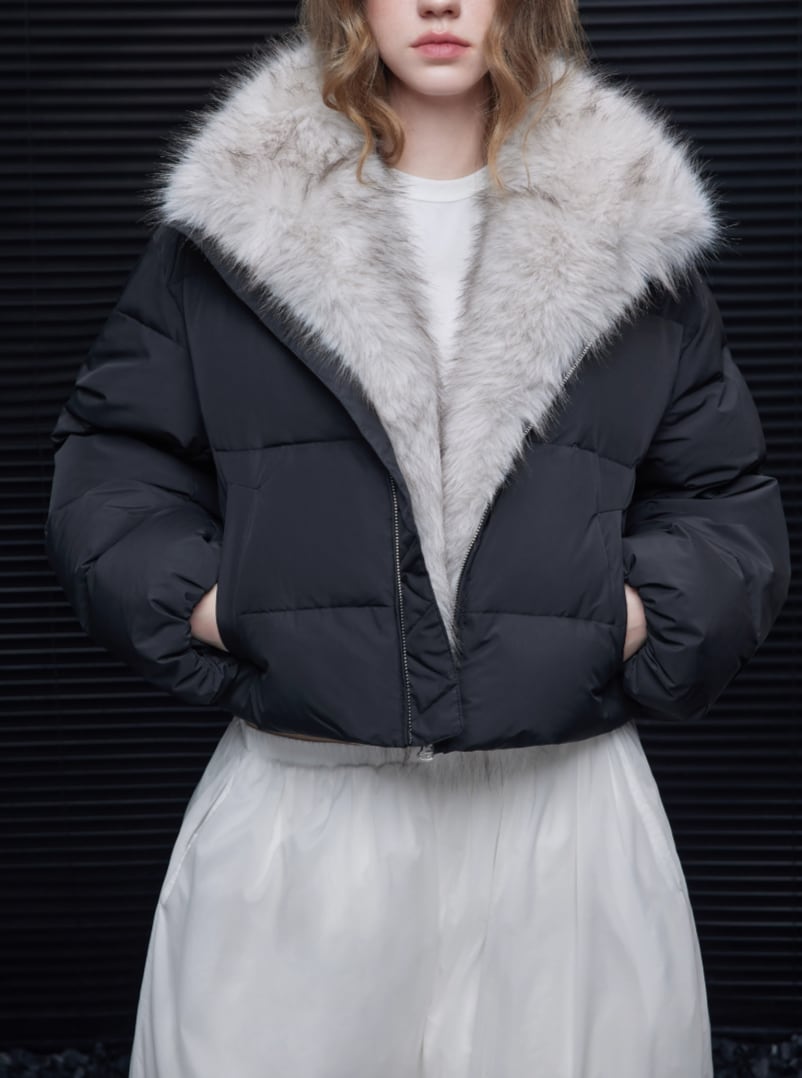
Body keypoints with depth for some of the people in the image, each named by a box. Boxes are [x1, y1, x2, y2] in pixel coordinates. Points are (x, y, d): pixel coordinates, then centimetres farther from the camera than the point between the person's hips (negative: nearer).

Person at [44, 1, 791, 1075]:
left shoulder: (632, 225, 9)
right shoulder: (233, 216, 7)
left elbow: (728, 499, 13)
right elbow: (109, 457, 11)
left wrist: (646, 615, -4)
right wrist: (202, 607, -4)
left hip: (569, 804, 1)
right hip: (296, 802, 0)